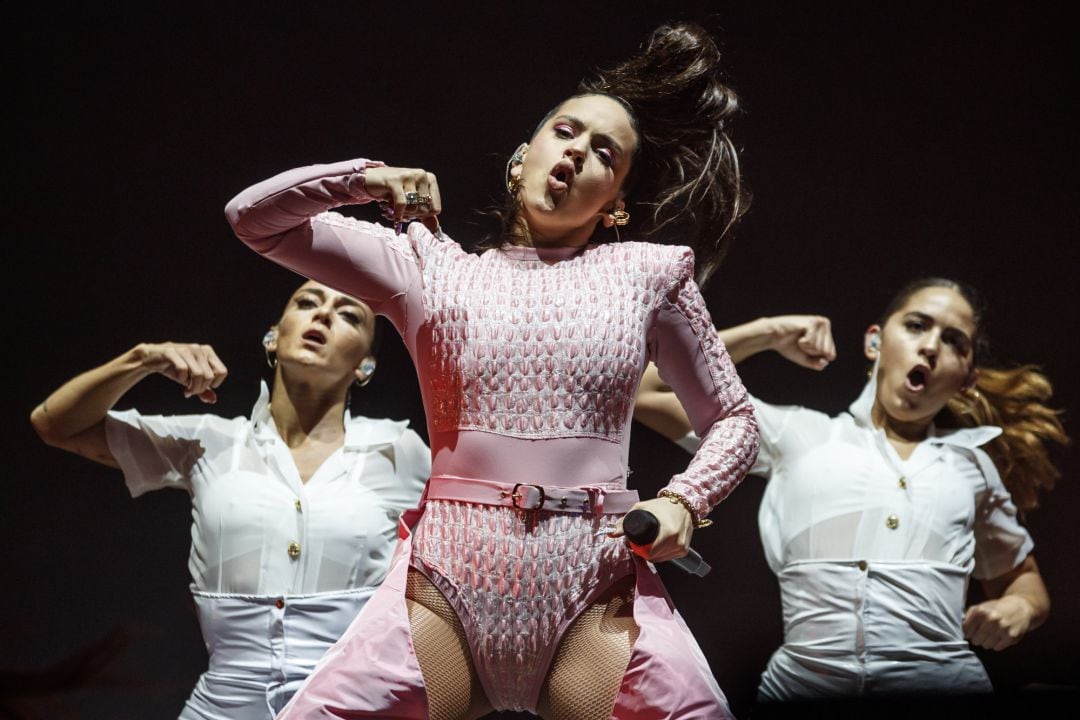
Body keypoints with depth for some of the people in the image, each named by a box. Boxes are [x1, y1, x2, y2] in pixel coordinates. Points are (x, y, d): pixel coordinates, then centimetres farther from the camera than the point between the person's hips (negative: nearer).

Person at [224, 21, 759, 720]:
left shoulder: (646, 273, 12)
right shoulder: (431, 265, 14)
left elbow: (734, 419, 18)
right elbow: (253, 216, 15)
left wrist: (682, 502, 0)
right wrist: (368, 178, 2)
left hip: (597, 588, 0)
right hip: (447, 583, 1)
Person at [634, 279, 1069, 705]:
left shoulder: (972, 464, 21)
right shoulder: (799, 434, 16)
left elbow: (1023, 577, 32)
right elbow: (644, 391, 15)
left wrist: (1020, 608, 9)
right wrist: (766, 334, 15)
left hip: (942, 681, 2)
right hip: (803, 684, -2)